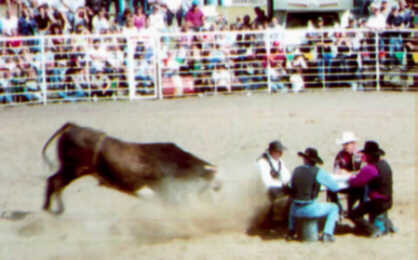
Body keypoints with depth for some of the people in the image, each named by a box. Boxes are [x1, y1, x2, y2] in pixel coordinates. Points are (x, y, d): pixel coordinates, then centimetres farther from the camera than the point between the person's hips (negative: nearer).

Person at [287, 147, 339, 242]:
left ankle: (291, 232, 29)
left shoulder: (296, 170, 3)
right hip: (311, 210, -4)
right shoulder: (318, 172, -10)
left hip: (296, 211, 4)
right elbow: (335, 187, -2)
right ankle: (327, 234, 4)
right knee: (333, 208, 18)